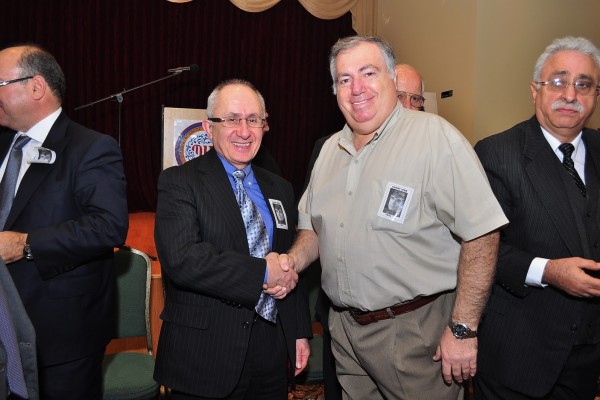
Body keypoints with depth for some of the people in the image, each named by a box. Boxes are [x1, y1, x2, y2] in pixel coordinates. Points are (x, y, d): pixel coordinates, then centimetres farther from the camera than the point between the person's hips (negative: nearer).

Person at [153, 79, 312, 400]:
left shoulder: (280, 189, 10)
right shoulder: (178, 183, -8)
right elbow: (181, 259, -23)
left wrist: (300, 333, 12)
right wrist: (262, 272, -19)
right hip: (204, 355, -5)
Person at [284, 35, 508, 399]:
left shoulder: (435, 137, -15)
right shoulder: (330, 150, 8)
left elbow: (481, 233, -17)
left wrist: (463, 329, -17)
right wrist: (293, 261, -2)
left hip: (415, 331, -6)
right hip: (344, 327, 6)